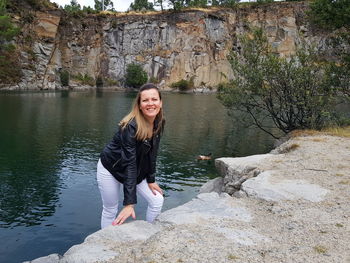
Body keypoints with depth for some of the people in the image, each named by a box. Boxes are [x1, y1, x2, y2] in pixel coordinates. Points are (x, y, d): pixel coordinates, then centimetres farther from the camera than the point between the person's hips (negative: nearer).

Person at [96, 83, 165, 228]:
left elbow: (152, 152, 0)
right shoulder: (131, 126, -32)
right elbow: (129, 163, -36)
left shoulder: (159, 123, -12)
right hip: (110, 168, -6)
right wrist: (129, 203, -38)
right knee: (110, 210, 5)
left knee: (157, 201, 0)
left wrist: (151, 180, -1)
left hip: (138, 169, 6)